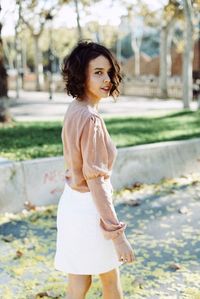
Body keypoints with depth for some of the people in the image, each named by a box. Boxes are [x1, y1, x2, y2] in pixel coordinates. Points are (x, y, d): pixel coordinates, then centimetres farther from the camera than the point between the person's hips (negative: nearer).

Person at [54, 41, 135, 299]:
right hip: (88, 208, -8)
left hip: (72, 202, 8)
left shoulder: (74, 110, 5)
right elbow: (95, 181, -25)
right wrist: (117, 234, -23)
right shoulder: (90, 118, -24)